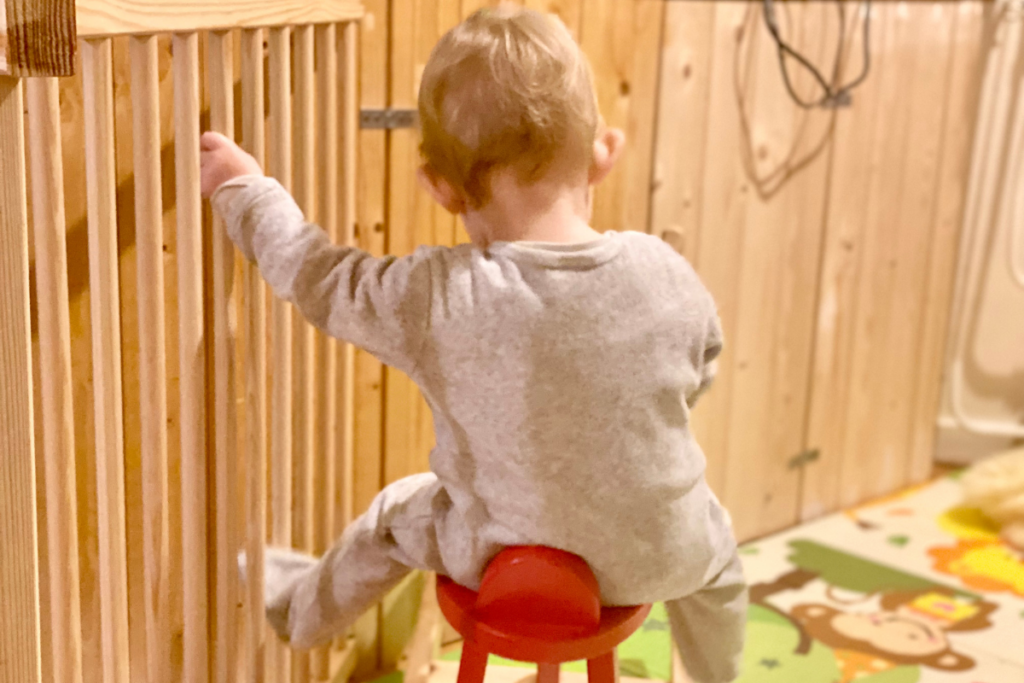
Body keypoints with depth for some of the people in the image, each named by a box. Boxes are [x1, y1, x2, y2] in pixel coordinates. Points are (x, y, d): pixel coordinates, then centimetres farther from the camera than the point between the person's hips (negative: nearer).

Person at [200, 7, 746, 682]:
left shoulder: (438, 298, -26)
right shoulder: (665, 272, -18)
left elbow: (318, 279, -9)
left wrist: (245, 188, 8)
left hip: (508, 563, -1)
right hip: (654, 560, 1)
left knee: (400, 512, 29)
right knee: (712, 538, 35)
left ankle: (302, 609, 54)